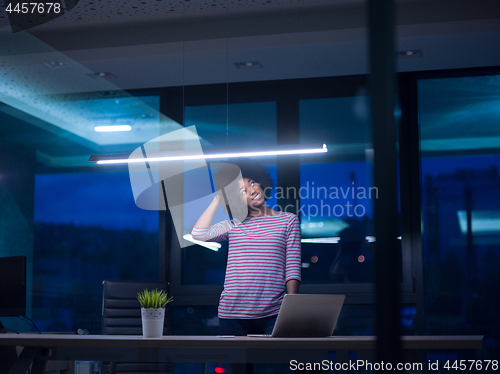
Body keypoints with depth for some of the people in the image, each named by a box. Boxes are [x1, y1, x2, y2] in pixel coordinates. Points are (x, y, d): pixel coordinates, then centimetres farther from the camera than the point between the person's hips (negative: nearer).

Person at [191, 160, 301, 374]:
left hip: (272, 315, -2)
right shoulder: (233, 226, 12)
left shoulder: (287, 221, 8)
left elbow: (293, 268, 2)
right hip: (232, 314, 2)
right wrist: (218, 199, 5)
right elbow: (198, 234, -4)